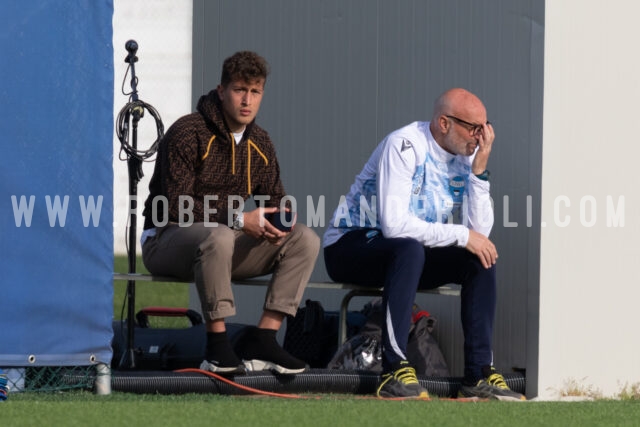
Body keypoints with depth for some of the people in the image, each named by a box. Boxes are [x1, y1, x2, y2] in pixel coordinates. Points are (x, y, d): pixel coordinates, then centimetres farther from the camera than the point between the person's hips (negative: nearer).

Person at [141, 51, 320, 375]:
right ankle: (217, 346, -33)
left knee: (305, 240, -10)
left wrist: (278, 221, -10)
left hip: (225, 239, 7)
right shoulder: (187, 133, -15)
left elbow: (274, 198, 17)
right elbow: (176, 205, -21)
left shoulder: (259, 143, 8)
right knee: (219, 237, -42)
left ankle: (261, 339, -15)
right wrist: (239, 220, -27)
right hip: (166, 240, -7)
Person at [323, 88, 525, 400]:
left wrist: (479, 169, -14)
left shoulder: (465, 155, 2)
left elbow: (479, 232, -7)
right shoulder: (405, 146, -20)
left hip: (408, 255, 7)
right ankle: (394, 371, -39)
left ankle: (479, 373, -15)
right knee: (409, 248, -37)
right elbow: (393, 224, -30)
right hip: (350, 246, -7)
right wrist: (462, 236, -26)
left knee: (481, 258, -13)